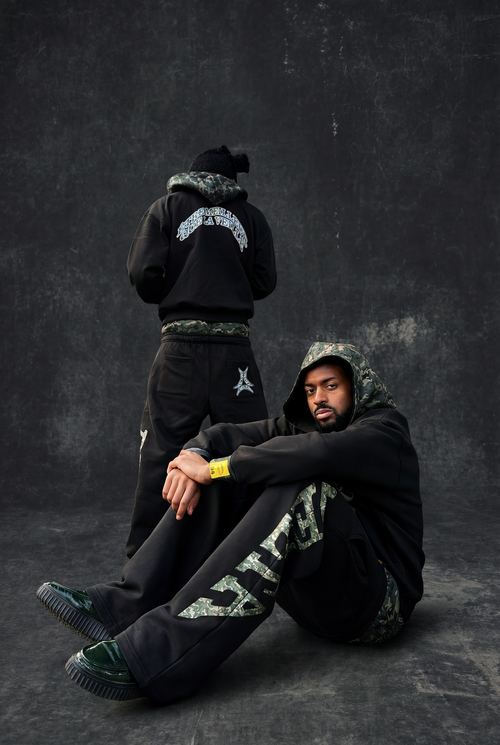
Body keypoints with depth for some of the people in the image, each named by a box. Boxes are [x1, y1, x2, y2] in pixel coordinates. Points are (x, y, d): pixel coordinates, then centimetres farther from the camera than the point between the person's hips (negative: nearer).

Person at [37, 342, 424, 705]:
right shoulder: (301, 424, 14)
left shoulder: (385, 430, -8)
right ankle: (128, 605, -16)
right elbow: (225, 436, 5)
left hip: (377, 603, -6)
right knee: (223, 480, -4)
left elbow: (320, 452, -30)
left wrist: (212, 468, -25)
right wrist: (196, 457, -20)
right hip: (312, 594, 6)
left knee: (301, 490, -33)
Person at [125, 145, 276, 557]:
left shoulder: (167, 207, 9)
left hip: (181, 344, -1)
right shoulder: (251, 216, 13)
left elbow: (143, 273, -2)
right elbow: (265, 281, 8)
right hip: (234, 346, 1)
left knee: (161, 452, 3)